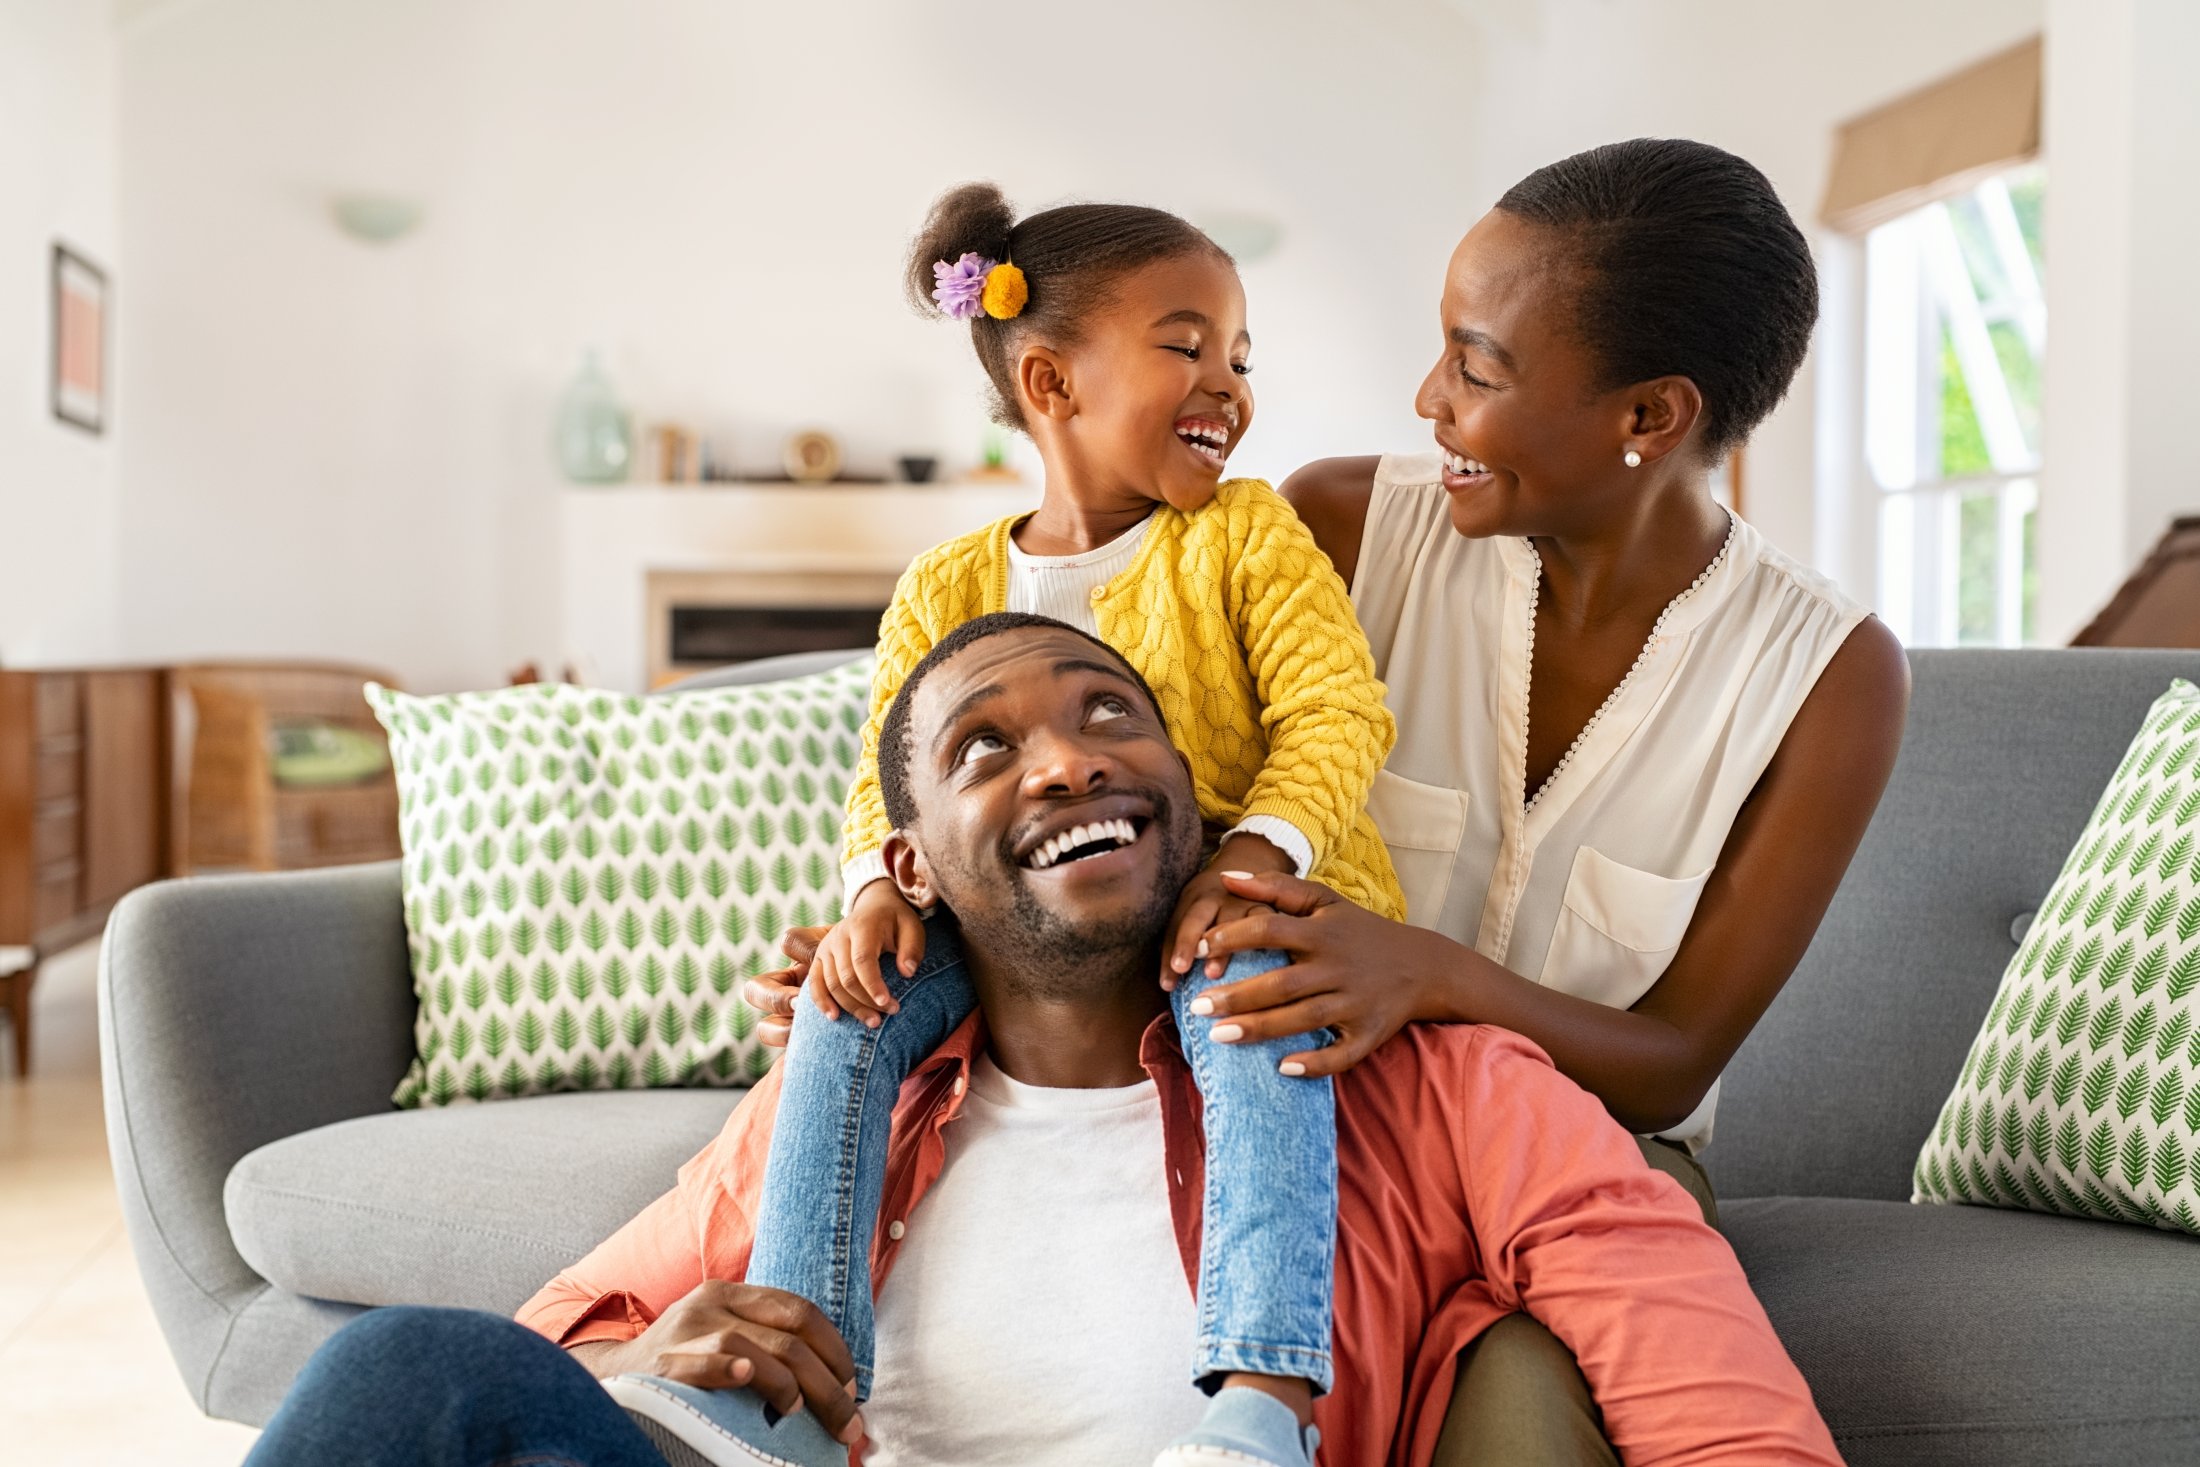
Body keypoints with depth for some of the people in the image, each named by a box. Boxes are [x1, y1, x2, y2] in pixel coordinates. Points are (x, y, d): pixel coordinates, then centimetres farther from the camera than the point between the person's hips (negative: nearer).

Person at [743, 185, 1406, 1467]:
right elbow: (889, 779, 5)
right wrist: (877, 886, -18)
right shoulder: (948, 590, 7)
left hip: (1251, 900, -3)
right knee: (854, 999, -18)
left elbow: (1338, 712, -10)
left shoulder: (1246, 533, 1)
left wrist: (1253, 851, -29)